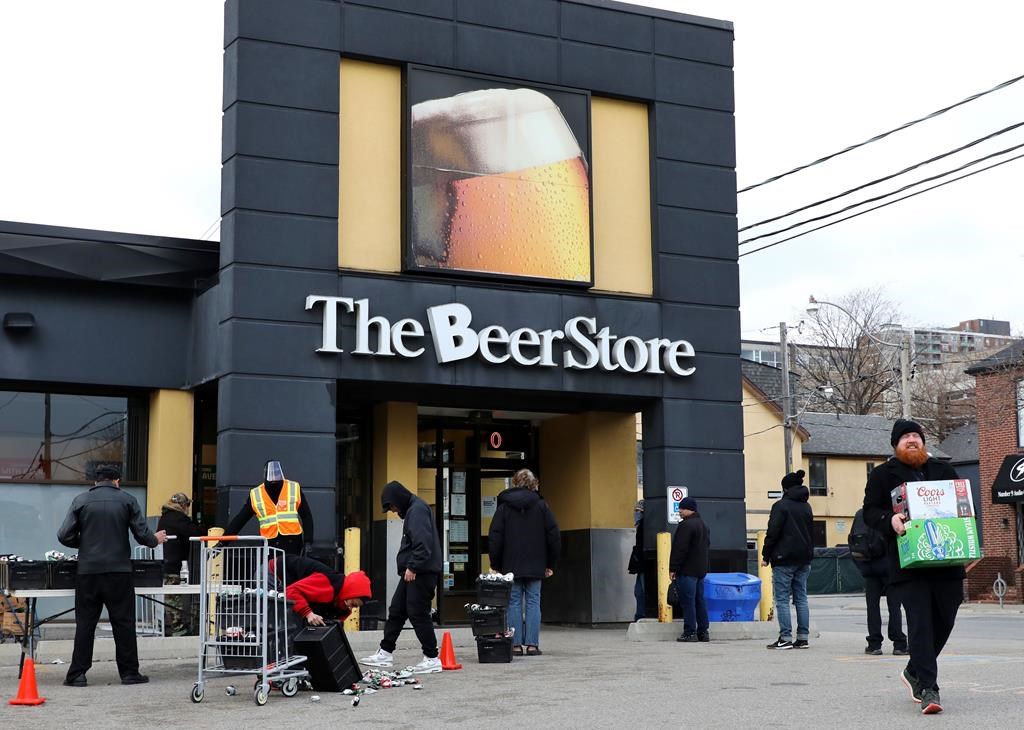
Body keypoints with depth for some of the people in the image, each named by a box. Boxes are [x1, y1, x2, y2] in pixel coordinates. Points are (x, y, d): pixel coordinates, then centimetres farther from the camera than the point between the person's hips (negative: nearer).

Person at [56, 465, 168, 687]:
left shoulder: (80, 500, 4)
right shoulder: (127, 500, 3)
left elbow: (65, 536, 1)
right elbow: (142, 534, -1)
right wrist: (155, 540, 21)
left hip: (88, 570, 1)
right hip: (118, 570, -1)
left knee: (85, 622, 7)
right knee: (123, 622, 6)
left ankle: (77, 674, 6)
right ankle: (129, 672, 9)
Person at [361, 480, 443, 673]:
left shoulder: (417, 510, -14)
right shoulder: (412, 510, 19)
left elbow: (423, 543, -24)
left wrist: (412, 567, -22)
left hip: (421, 572, -11)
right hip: (413, 572, 11)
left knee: (418, 614, -7)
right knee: (396, 611, 13)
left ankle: (432, 659, 0)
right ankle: (385, 653, 21)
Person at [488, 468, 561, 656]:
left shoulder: (504, 507, 2)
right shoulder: (541, 505, 3)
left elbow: (494, 538, 0)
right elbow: (554, 536, 2)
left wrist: (496, 565, 7)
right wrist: (550, 564, 9)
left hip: (511, 566, 0)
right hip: (535, 566, 0)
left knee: (514, 603, 3)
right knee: (533, 602, 3)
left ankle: (516, 644, 1)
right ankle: (532, 644, 0)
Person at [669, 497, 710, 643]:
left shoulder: (686, 525, -15)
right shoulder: (704, 525, 17)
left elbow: (680, 549, -18)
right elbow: (707, 546, 23)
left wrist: (673, 568, -14)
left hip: (687, 570, -9)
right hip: (701, 569, 9)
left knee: (688, 601, -7)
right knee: (700, 600, 11)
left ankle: (690, 632, -8)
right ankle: (703, 632, 12)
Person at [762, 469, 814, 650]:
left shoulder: (781, 505, -8)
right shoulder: (807, 507, 15)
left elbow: (773, 533, -12)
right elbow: (811, 532, 19)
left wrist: (766, 555, -6)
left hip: (784, 559, -7)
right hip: (804, 559, 7)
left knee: (782, 599, -4)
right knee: (801, 598, 8)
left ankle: (785, 638, -8)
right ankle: (803, 638, 7)